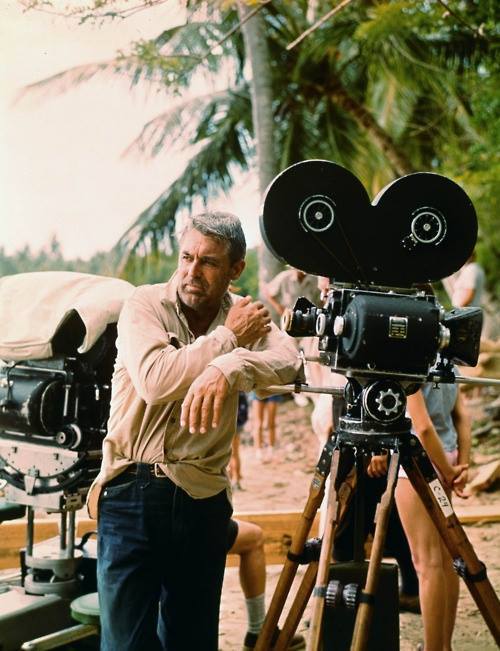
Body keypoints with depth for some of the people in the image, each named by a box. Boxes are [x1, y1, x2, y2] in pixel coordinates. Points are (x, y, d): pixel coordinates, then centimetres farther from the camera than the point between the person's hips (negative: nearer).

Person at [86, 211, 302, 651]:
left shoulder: (246, 315, 5)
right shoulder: (145, 305, -3)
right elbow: (154, 382, -20)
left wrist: (229, 368, -37)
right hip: (132, 489, -2)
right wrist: (227, 337, -12)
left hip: (203, 497, 3)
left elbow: (289, 362, -17)